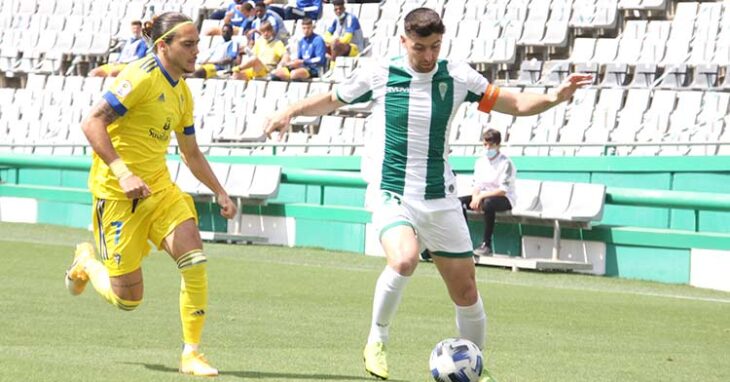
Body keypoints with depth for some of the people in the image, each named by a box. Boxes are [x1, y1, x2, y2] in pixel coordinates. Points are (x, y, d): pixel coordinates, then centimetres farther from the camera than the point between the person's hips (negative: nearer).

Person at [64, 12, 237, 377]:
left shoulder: (182, 93, 10)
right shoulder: (141, 77, -16)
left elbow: (191, 154, 24)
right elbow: (91, 123, -22)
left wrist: (220, 192, 16)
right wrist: (123, 172, -30)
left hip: (159, 187, 7)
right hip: (118, 193, -7)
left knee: (194, 258, -16)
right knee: (127, 298, -1)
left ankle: (191, 353, -6)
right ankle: (86, 261, 33)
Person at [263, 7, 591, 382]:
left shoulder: (457, 77, 0)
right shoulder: (378, 74, -4)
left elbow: (515, 103, 4)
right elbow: (330, 100, 13)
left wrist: (554, 97, -14)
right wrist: (290, 111, -3)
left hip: (440, 199, 3)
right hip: (390, 193, -3)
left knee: (466, 293, 4)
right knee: (404, 259, -32)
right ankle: (376, 342, -11)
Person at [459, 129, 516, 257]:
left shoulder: (506, 163, -13)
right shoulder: (480, 162, 8)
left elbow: (503, 190, -19)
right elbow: (477, 185, 8)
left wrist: (481, 196, -24)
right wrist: (475, 197, -15)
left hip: (504, 199, -7)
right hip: (483, 197, 7)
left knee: (488, 203, -40)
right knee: (459, 202, -15)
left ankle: (486, 244, -34)